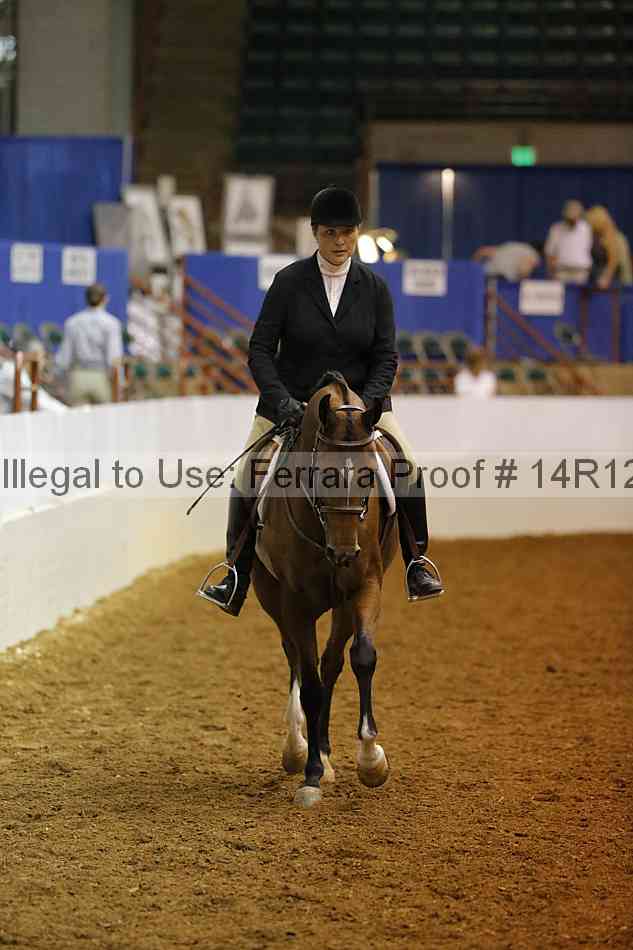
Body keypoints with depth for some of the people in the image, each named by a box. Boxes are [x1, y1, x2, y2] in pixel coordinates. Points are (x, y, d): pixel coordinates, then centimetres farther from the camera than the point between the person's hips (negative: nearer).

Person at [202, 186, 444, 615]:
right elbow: (260, 349, -7)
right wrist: (280, 399, -22)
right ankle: (237, 576, 8)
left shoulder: (374, 287, -4)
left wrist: (362, 405, -20)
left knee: (406, 464, -20)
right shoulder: (289, 282, -8)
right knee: (246, 480, -10)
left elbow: (386, 357, -4)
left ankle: (417, 563, -4)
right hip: (291, 403, 0)